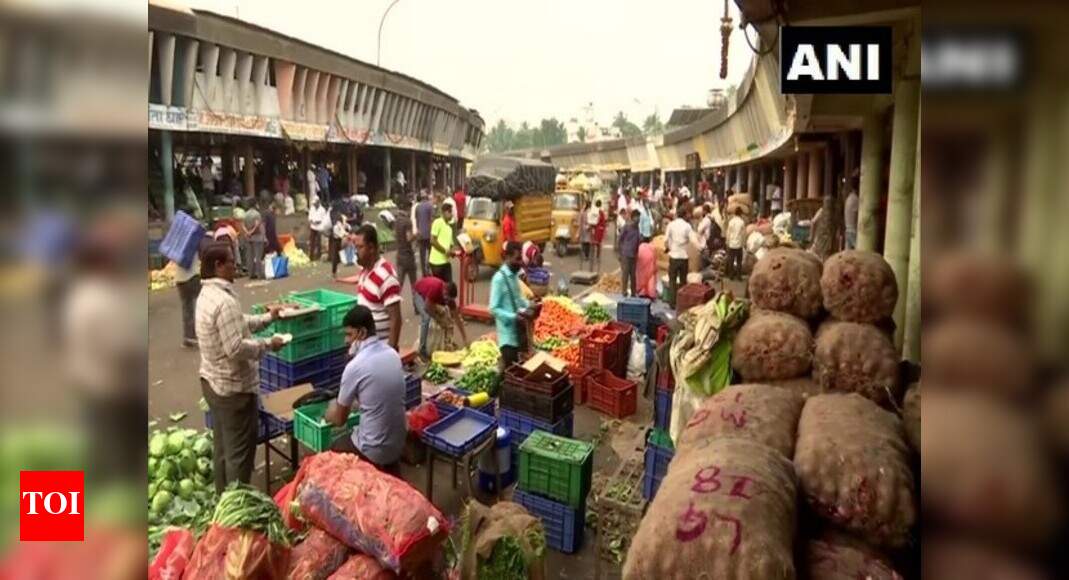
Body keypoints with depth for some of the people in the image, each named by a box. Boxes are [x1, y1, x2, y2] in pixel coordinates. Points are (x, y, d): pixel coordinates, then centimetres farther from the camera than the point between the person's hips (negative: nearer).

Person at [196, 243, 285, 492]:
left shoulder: (207, 294, 7)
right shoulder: (224, 301, -26)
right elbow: (236, 348, -29)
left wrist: (267, 318, 16)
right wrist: (268, 344, -16)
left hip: (213, 382, 10)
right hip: (233, 387, -10)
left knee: (223, 447, 22)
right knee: (239, 451, 3)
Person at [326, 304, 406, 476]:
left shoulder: (355, 366, -19)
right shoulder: (393, 355, -1)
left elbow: (340, 419, -5)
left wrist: (330, 414, 16)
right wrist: (354, 403, 24)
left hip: (374, 450, -5)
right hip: (399, 442, 6)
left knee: (334, 448, 22)